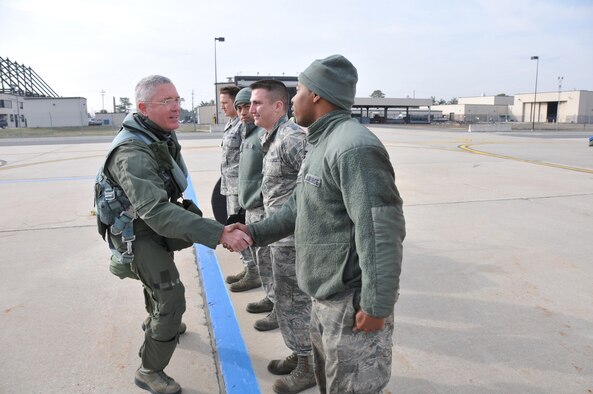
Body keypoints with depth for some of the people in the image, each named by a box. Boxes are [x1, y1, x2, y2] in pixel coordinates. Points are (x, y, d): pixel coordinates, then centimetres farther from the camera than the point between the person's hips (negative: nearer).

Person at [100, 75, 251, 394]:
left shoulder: (164, 136, -5)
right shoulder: (133, 154, -34)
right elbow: (157, 212, -45)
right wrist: (219, 234, -52)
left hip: (155, 224, 9)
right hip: (139, 233, -9)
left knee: (159, 280, 29)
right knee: (171, 297, -9)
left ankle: (155, 323, 58)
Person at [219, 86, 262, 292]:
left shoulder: (243, 126, -15)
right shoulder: (230, 125, 16)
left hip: (240, 188, -10)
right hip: (230, 187, 10)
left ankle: (253, 274, 8)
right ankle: (248, 268, 28)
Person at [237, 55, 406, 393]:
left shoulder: (354, 147, -23)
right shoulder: (322, 144, 12)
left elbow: (381, 231, -27)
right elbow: (300, 208, 19)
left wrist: (376, 305, -25)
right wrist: (255, 232, 14)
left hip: (353, 302, -10)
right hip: (326, 296, 10)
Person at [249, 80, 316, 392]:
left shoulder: (292, 139, -20)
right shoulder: (271, 138, 11)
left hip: (291, 238, -10)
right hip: (281, 235, 10)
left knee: (294, 303, 4)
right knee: (287, 300, 21)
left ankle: (308, 368, 23)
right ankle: (299, 355, 39)